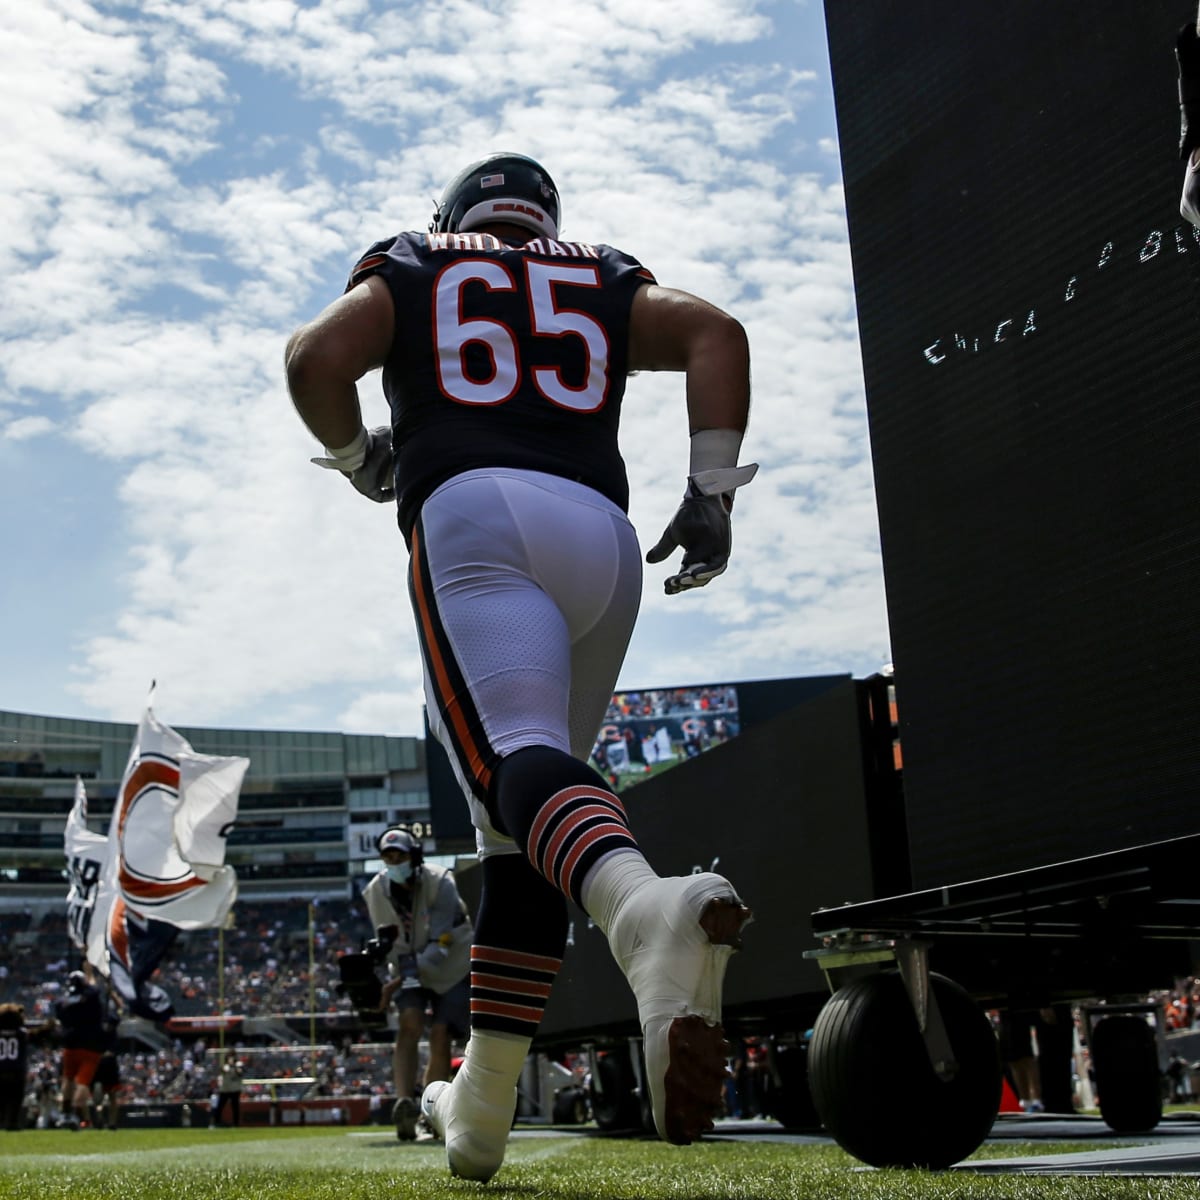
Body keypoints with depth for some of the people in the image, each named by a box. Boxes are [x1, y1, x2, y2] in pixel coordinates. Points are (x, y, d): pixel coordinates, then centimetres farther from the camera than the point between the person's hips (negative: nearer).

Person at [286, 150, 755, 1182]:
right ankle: (481, 1108, 10)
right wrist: (713, 489, 8)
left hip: (471, 513, -3)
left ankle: (647, 909, -58)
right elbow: (718, 334, 9)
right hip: (602, 532, 4)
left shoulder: (408, 273, 24)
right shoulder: (607, 284, 28)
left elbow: (315, 358, 6)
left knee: (514, 756, -24)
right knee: (518, 836, 8)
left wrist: (359, 459, 23)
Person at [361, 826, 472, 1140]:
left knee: (440, 1035, -11)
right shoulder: (377, 892, -12)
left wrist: (395, 984, -30)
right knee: (410, 1023, -22)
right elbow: (389, 946, -9)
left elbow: (439, 947, -25)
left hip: (451, 967, -2)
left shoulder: (440, 884, -24)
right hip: (410, 971, 2)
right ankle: (404, 1102, -33)